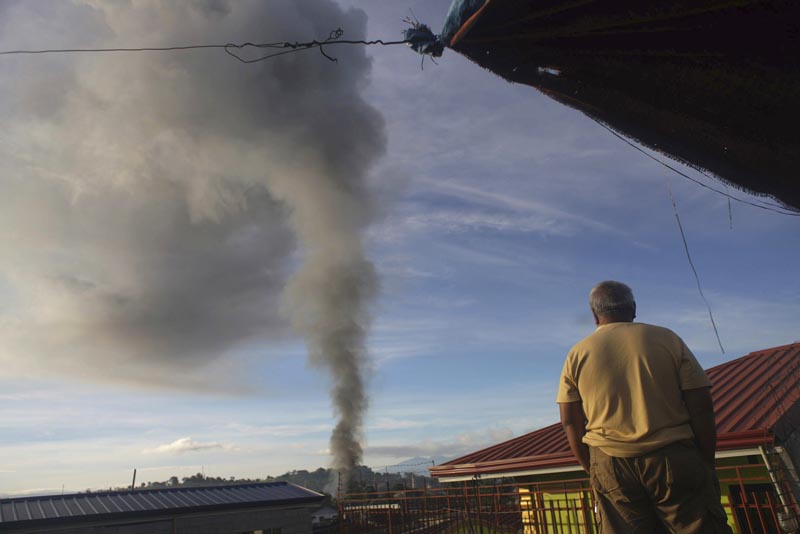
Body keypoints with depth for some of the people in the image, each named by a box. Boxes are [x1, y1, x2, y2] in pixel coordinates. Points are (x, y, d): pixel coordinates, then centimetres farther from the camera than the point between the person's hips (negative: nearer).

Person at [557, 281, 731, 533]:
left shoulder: (577, 354, 4)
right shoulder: (667, 339, 3)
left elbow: (571, 422, 3)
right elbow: (701, 405, 0)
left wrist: (592, 469, 13)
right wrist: (706, 464, 8)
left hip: (610, 464, 1)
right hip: (673, 459, -1)